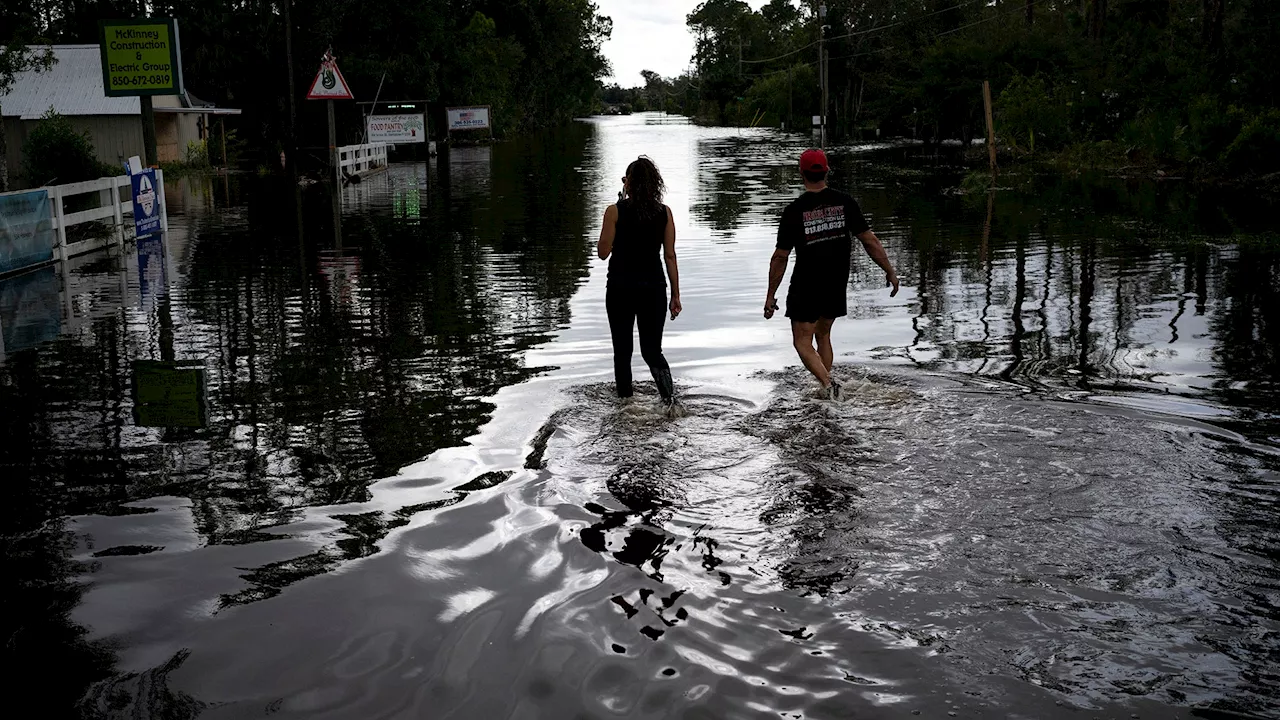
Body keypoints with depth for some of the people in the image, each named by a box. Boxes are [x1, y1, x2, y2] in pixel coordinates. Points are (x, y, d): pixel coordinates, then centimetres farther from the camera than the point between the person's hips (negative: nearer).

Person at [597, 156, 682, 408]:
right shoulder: (664, 212, 1)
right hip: (653, 289, 2)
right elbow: (670, 256, 1)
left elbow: (603, 252, -4)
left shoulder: (615, 211, -7)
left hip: (621, 289, -2)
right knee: (652, 350, 10)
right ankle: (669, 398, -12)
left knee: (622, 352, 10)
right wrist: (675, 295, 6)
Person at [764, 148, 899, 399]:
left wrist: (770, 296, -2)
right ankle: (826, 391, 22)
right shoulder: (844, 202, -4)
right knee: (823, 335, 21)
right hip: (837, 284, 4)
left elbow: (780, 257, -10)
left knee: (803, 342, 5)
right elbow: (870, 241, -3)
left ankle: (828, 383, -17)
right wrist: (890, 272, 7)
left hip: (806, 286, -4)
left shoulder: (794, 210, -12)